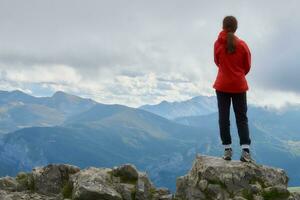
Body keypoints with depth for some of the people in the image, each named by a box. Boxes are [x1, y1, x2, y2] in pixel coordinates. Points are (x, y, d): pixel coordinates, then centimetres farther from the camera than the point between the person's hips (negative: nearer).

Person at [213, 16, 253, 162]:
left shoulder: (218, 44, -6)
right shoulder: (242, 45, -6)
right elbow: (247, 67, 3)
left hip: (222, 85, 0)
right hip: (239, 85, 0)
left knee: (224, 117, 6)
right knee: (242, 118, 4)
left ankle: (227, 149, 4)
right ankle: (245, 150, -7)